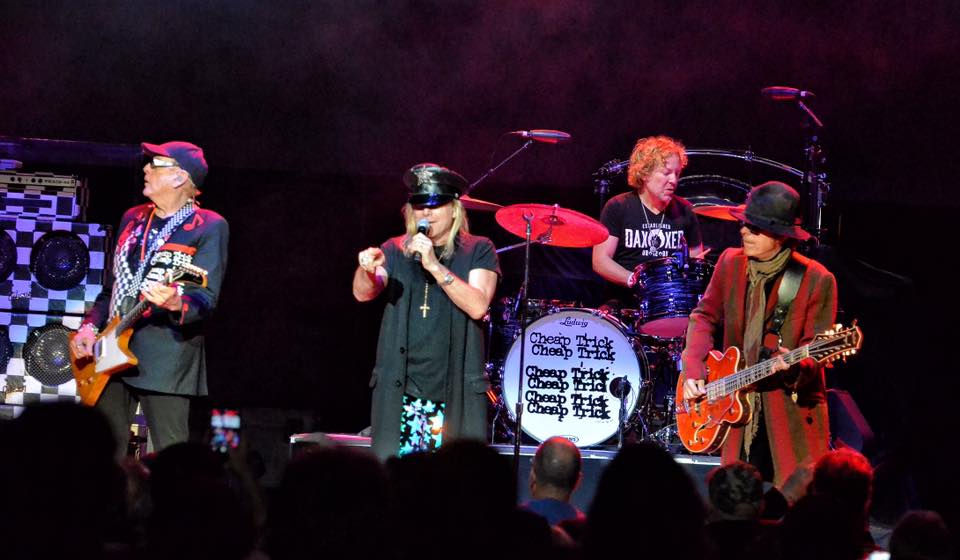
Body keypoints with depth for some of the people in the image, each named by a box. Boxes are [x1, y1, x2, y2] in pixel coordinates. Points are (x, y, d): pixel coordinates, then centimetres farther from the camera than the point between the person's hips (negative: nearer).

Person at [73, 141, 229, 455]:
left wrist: (175, 302, -31)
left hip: (167, 358, -6)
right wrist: (91, 326, 8)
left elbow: (207, 299, -10)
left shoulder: (209, 227, -2)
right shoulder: (133, 219, 18)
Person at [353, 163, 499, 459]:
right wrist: (367, 270, -28)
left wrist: (434, 266, -20)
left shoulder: (477, 251, 4)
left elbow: (478, 306, -11)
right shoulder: (396, 250, 11)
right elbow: (363, 293, -5)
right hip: (399, 391, 2)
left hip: (456, 393, -2)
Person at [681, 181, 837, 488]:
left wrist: (795, 367, -32)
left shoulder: (817, 281, -11)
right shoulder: (730, 263, 4)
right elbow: (705, 317, 14)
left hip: (793, 414, -4)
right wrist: (693, 370, 0)